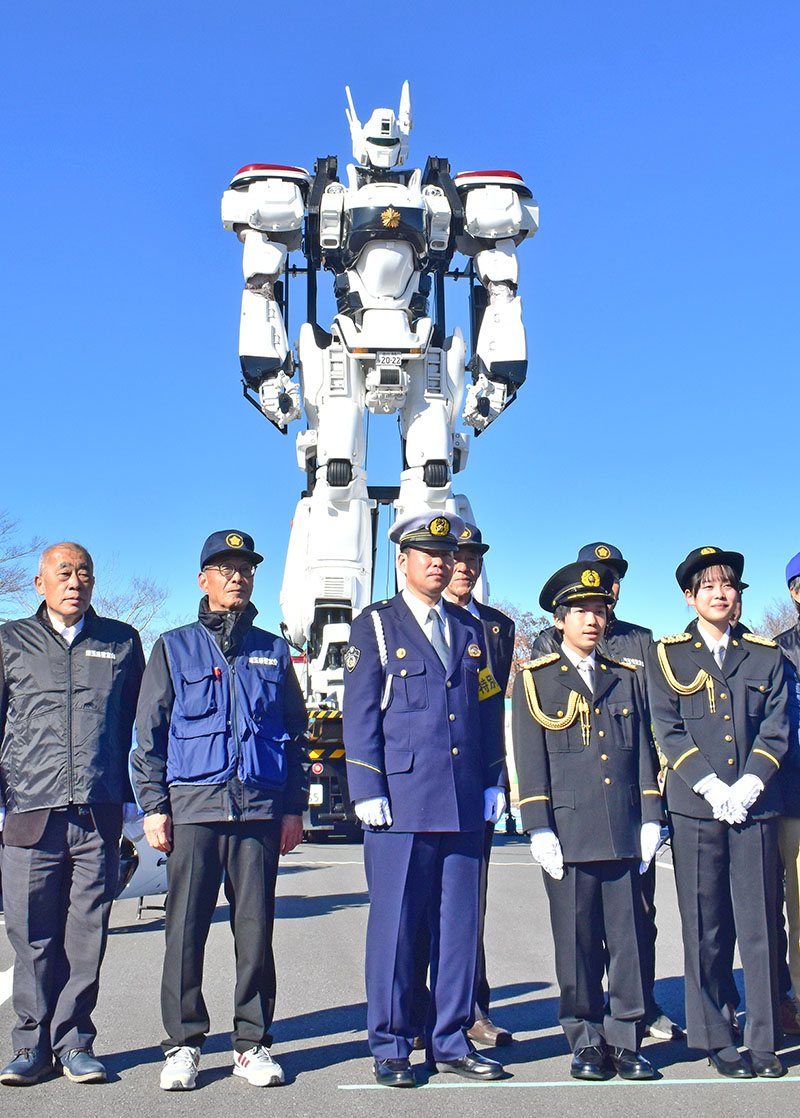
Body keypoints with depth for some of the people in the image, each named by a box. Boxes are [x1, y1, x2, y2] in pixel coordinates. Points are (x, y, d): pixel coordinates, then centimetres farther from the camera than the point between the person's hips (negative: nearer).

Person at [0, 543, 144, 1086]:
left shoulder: (121, 641, 12)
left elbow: (140, 724, 15)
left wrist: (140, 800, 10)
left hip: (99, 815, 1)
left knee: (87, 935, 4)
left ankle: (74, 1042, 17)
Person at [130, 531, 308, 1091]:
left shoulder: (273, 651, 15)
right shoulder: (174, 648, 11)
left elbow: (294, 732, 16)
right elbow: (149, 733, 8)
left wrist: (294, 807, 9)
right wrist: (154, 805, 0)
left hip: (260, 808, 1)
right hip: (193, 806, -1)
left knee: (256, 928, 3)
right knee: (186, 928, -1)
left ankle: (253, 1044, 15)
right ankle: (184, 1044, 12)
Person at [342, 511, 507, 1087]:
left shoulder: (470, 629, 17)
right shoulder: (375, 626, 4)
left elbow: (487, 712, 19)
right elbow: (359, 715, -2)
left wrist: (493, 784, 11)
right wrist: (368, 792, -9)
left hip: (465, 804, 4)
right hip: (401, 801, -4)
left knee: (460, 924, 8)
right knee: (395, 925, 1)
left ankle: (451, 1040, 21)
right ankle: (391, 1046, 14)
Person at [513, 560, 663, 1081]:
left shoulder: (628, 678, 15)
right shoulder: (535, 680, 5)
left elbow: (644, 751, 14)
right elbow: (529, 760, 0)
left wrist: (651, 819, 6)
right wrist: (540, 830, -6)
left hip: (624, 832, 3)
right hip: (569, 832, -3)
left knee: (629, 936, 4)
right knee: (577, 941, 3)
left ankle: (625, 1041, 16)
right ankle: (585, 1043, 15)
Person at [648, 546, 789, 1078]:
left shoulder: (766, 655, 12)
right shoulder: (668, 655, 8)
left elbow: (776, 729, 6)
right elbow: (668, 731, 1)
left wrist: (747, 786, -8)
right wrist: (712, 787, -9)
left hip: (755, 806, 1)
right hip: (696, 809, -1)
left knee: (760, 925, 3)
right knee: (705, 929, 3)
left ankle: (764, 1041, 14)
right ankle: (718, 1040, 14)